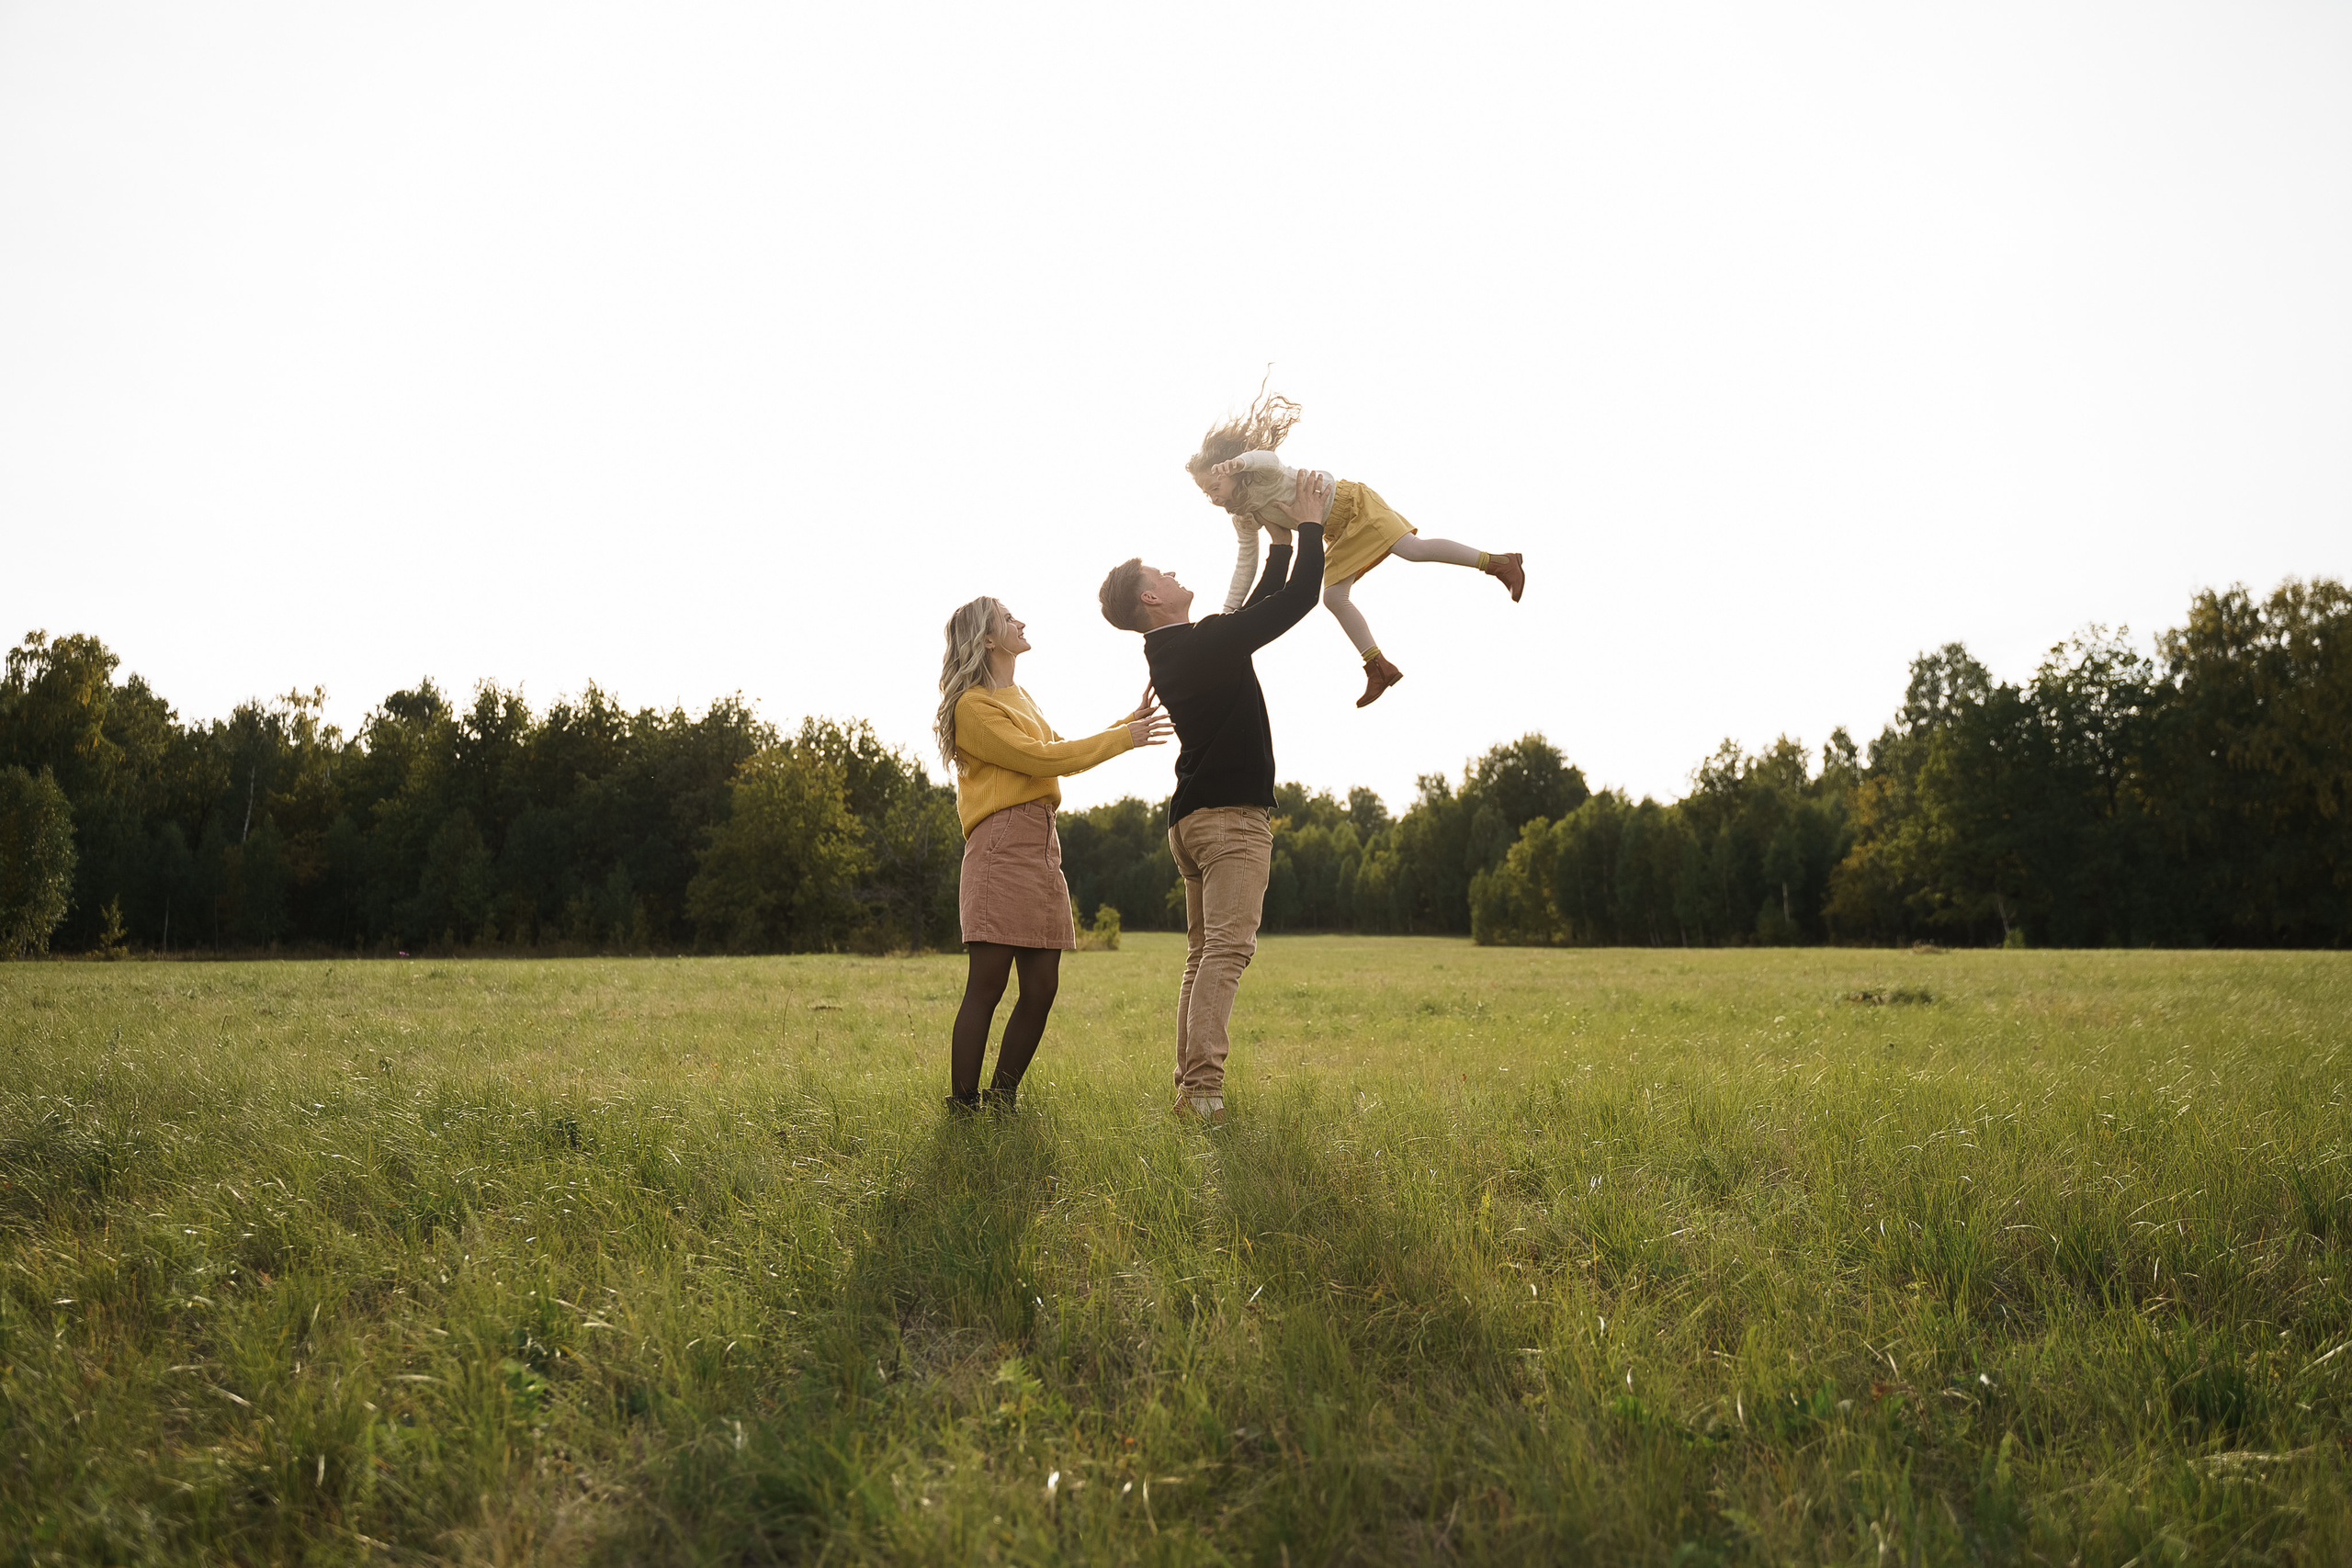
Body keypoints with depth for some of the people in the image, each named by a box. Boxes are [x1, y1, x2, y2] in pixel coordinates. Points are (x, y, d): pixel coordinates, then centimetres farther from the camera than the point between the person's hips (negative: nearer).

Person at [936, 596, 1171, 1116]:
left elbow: (1063, 753, 27)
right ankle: (963, 1111, -5)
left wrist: (1130, 721, 21)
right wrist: (1125, 739, -5)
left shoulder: (1020, 699, 25)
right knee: (987, 986, -9)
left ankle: (1001, 1102, 15)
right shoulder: (973, 706, -5)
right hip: (1002, 846, -9)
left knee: (1041, 987, 5)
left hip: (1043, 846, 9)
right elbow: (1041, 759, -10)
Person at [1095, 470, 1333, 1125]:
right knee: (1228, 948, -14)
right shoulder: (1208, 644, -13)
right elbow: (1298, 599, -11)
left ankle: (1191, 1085, 7)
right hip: (1232, 814, -10)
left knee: (1204, 953, 9)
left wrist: (1280, 542, 27)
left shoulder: (1170, 653, 15)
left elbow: (1258, 609, 28)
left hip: (1193, 817, 10)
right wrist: (1309, 525, 1)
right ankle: (1202, 1090, -21)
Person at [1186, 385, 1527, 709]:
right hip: (1339, 535, 9)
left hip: (1351, 504, -9)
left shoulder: (1261, 475, -22)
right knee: (1333, 597, -1)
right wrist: (1228, 611, 9)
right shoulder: (1244, 519, 3)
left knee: (1412, 549, -22)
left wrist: (1238, 462, -66)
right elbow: (1246, 563, 13)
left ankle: (1498, 563, -11)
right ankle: (1379, 668, 5)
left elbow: (1269, 459, -46)